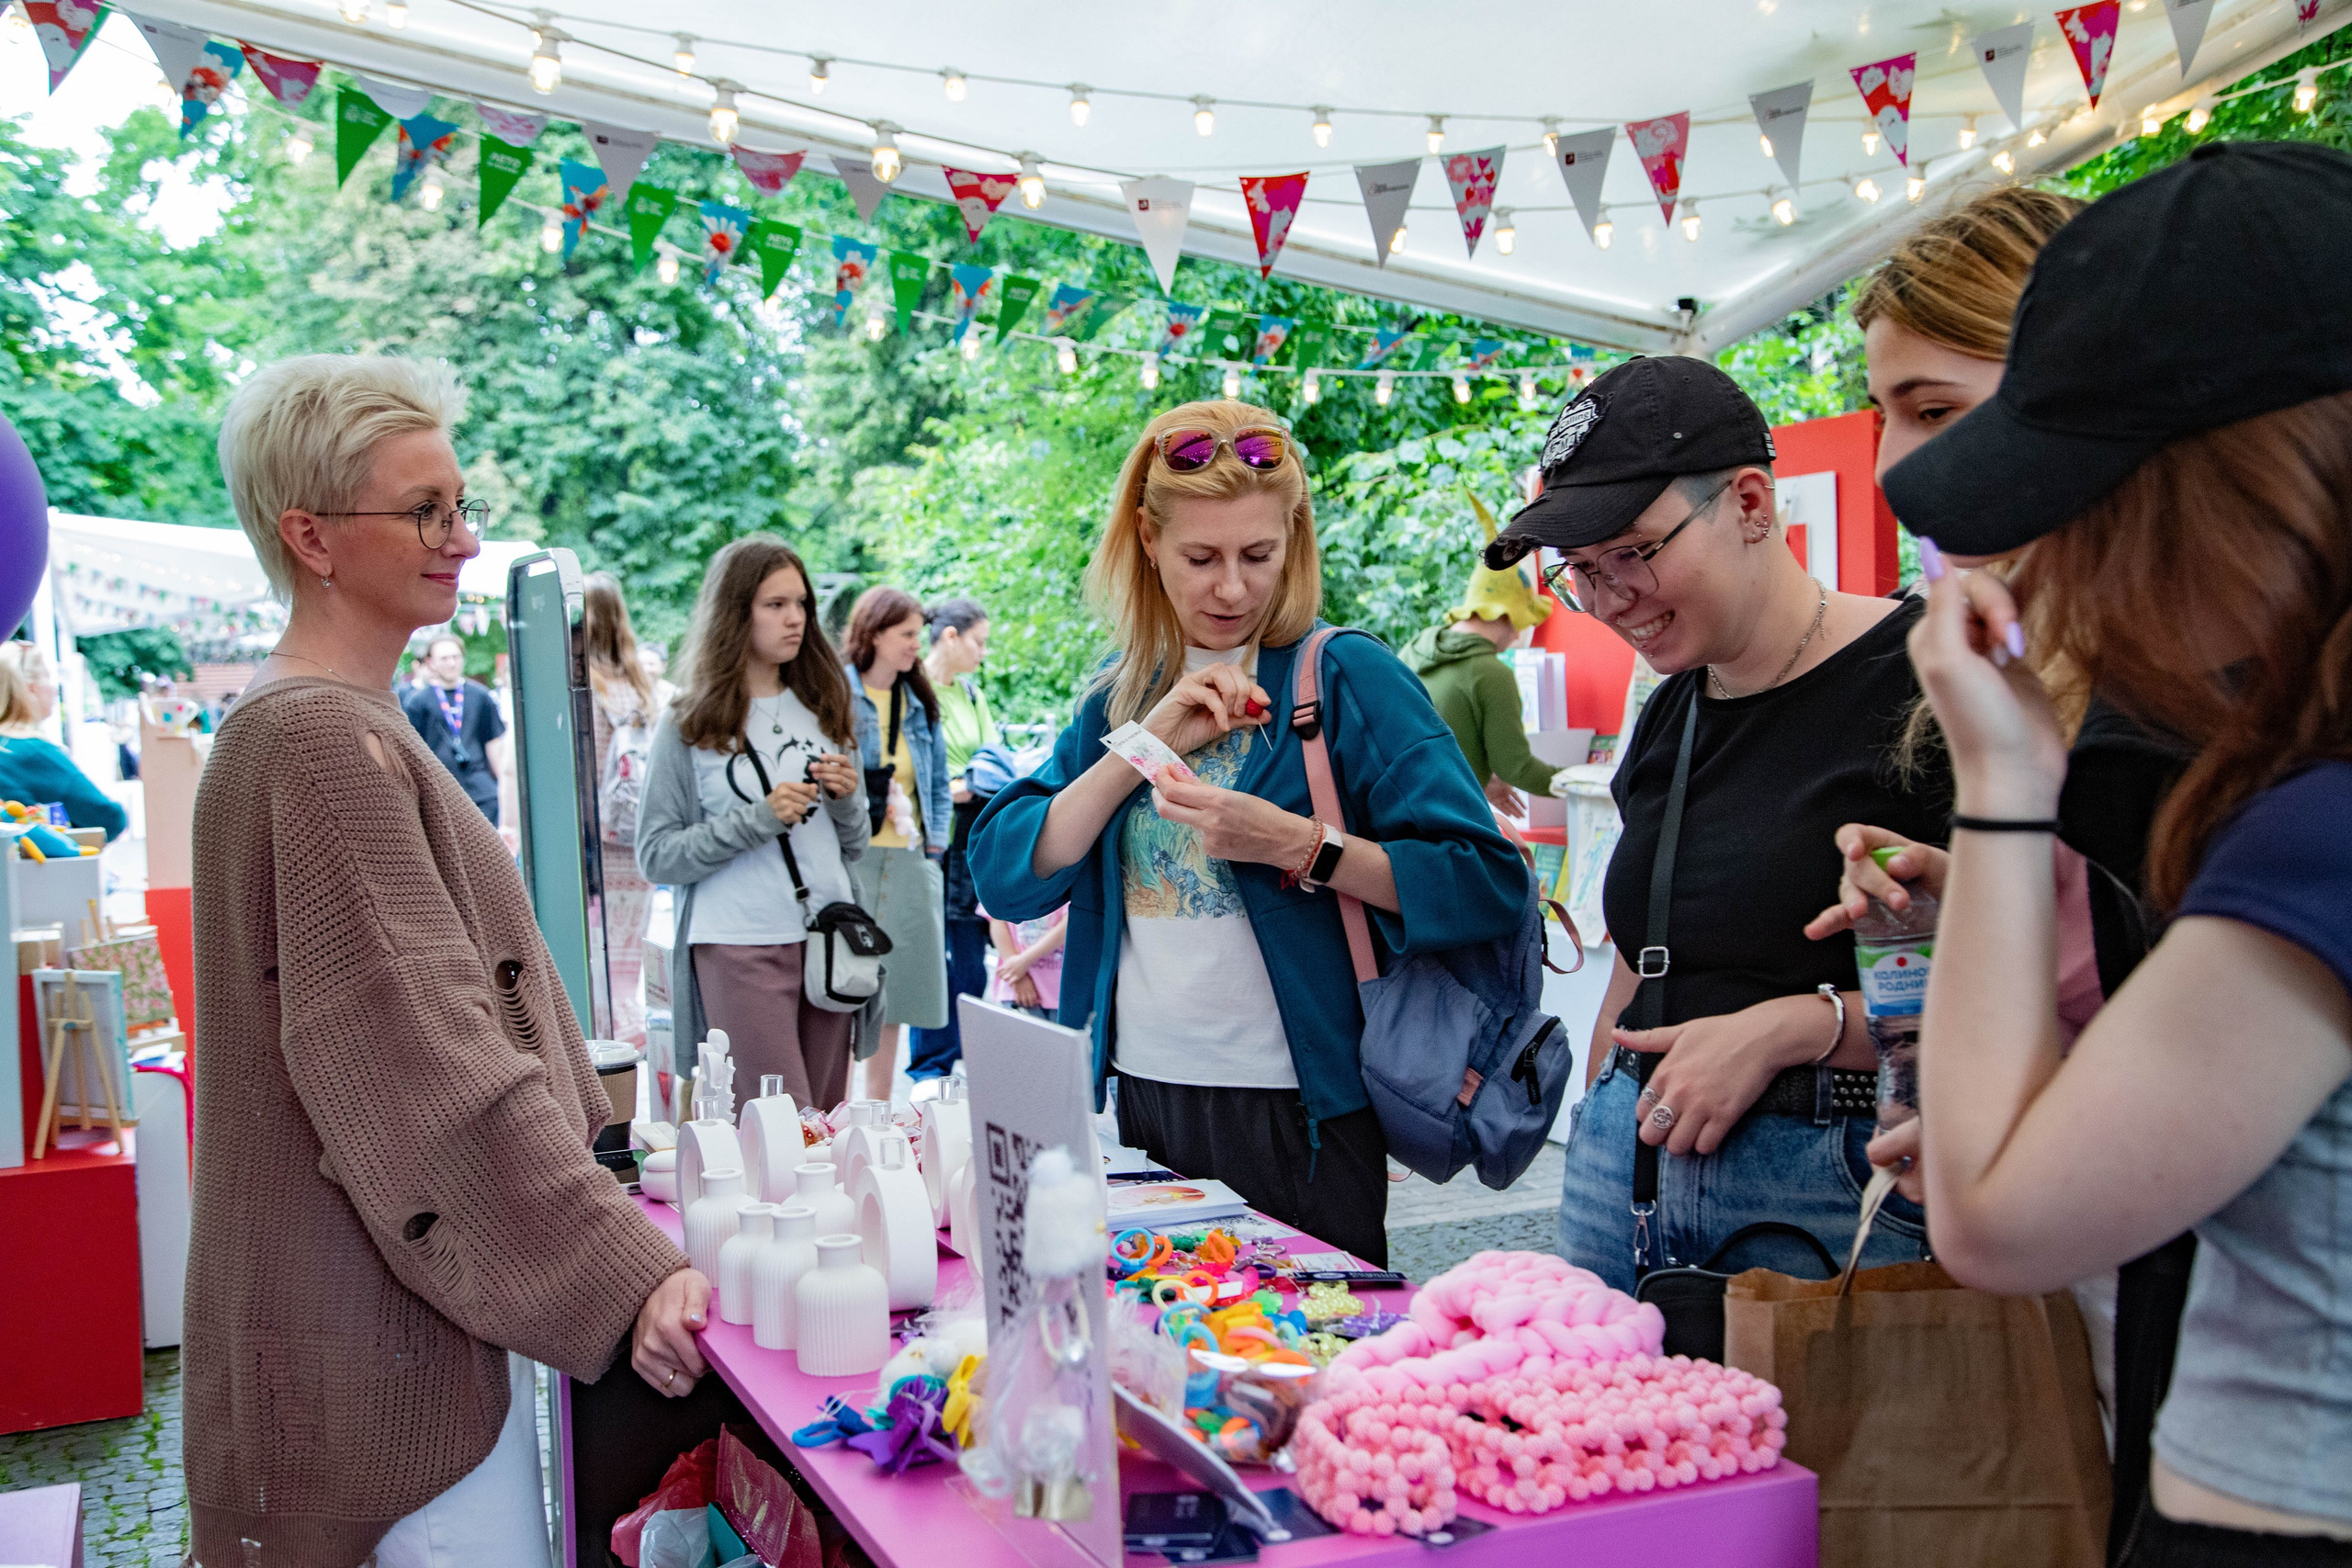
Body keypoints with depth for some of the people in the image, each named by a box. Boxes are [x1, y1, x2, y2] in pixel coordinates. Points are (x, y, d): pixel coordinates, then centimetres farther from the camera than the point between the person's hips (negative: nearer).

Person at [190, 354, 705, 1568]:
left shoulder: (346, 724, 15)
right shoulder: (321, 742, -18)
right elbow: (430, 1061, -25)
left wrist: (585, 1143, 20)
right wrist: (621, 1270, -26)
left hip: (418, 1301, 10)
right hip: (376, 1335, -10)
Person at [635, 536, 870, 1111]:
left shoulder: (820, 709, 13)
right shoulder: (690, 726, -1)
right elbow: (656, 855, -7)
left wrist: (848, 800, -3)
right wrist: (758, 820, -15)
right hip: (739, 950, -4)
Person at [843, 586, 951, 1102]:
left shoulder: (919, 702, 14)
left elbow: (939, 782, 18)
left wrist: (937, 840, 7)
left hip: (909, 861, 6)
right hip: (851, 859, -6)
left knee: (894, 987, 11)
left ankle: (879, 1110, 22)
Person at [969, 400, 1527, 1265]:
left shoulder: (1346, 675, -7)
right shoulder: (1122, 689, 9)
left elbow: (1489, 885, -14)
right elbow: (1003, 877, -2)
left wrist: (1297, 846, -22)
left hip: (1296, 1109, -4)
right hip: (1140, 1094, 4)